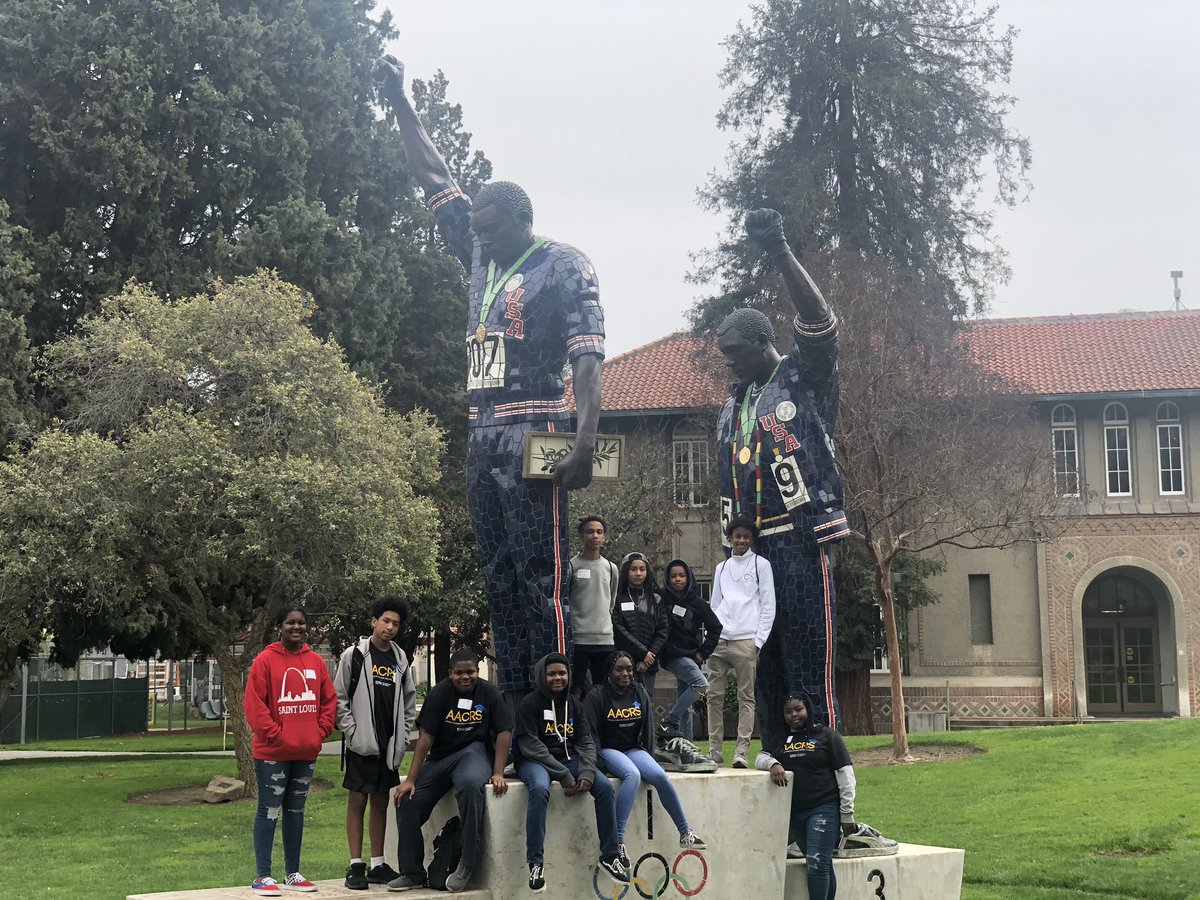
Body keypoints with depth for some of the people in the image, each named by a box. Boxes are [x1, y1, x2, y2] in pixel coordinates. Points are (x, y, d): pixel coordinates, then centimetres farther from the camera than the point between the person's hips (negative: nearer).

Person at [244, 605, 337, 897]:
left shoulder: (315, 661, 8)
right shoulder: (265, 660, -7)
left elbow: (329, 700, 12)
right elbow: (254, 704, -11)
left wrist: (321, 731, 1)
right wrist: (275, 734, -14)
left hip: (307, 752, 5)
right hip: (273, 752, -5)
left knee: (296, 812, 13)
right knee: (269, 812, -2)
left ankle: (293, 873, 21)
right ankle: (262, 876, 2)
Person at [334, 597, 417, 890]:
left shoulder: (401, 660, 10)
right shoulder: (354, 655, -4)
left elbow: (409, 701, 14)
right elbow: (339, 698, -5)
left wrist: (402, 736, 6)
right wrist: (352, 732, -11)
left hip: (389, 745, 5)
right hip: (362, 743, -5)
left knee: (381, 802, 9)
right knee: (357, 801, -2)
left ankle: (377, 865, 15)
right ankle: (356, 866, 1)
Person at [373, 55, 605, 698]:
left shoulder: (563, 265, -3)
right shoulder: (481, 257, 18)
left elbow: (586, 358, -12)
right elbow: (435, 180, 25)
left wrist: (585, 439, -25)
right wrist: (400, 102, 26)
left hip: (532, 438, -8)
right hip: (481, 438, 8)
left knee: (541, 584, -11)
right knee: (499, 585, 7)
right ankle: (514, 714, 11)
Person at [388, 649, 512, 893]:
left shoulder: (489, 693, -7)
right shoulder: (439, 693, -6)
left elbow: (504, 732, -8)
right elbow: (426, 736, -8)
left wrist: (498, 773, -17)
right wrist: (411, 779, -12)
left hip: (474, 751, -3)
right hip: (440, 756, 3)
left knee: (470, 784, -37)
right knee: (406, 801, -11)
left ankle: (467, 865, -26)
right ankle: (412, 873, 8)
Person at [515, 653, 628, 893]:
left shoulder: (574, 704, 10)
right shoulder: (530, 704, -8)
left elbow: (586, 741, 5)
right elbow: (530, 745, -16)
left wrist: (586, 773, -16)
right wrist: (564, 776, -21)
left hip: (568, 757, 5)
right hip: (534, 760, -5)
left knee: (605, 787, -17)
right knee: (540, 789, -38)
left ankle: (609, 856, -6)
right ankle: (535, 863, -33)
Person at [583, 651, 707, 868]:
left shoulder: (640, 693, 9)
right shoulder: (597, 696, -7)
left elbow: (647, 729, 14)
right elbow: (590, 733, -9)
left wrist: (647, 757, 7)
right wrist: (598, 763, -17)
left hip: (634, 750, 5)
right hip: (608, 750, -4)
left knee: (660, 776, -25)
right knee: (632, 775, -36)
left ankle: (685, 833, -13)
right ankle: (618, 840, -38)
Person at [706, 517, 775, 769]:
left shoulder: (761, 565, 6)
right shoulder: (721, 568, 18)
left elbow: (768, 606, 1)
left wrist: (759, 641, -7)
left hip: (746, 641, -4)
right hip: (718, 642, 4)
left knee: (746, 698, -4)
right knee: (715, 696, 1)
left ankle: (742, 752, -5)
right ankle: (714, 752, 6)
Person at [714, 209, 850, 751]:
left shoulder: (805, 377, 3)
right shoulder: (732, 410, 22)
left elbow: (818, 319, -17)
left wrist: (779, 253, -26)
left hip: (801, 542, -7)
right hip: (753, 548, 7)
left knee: (809, 665, -10)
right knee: (765, 669, 8)